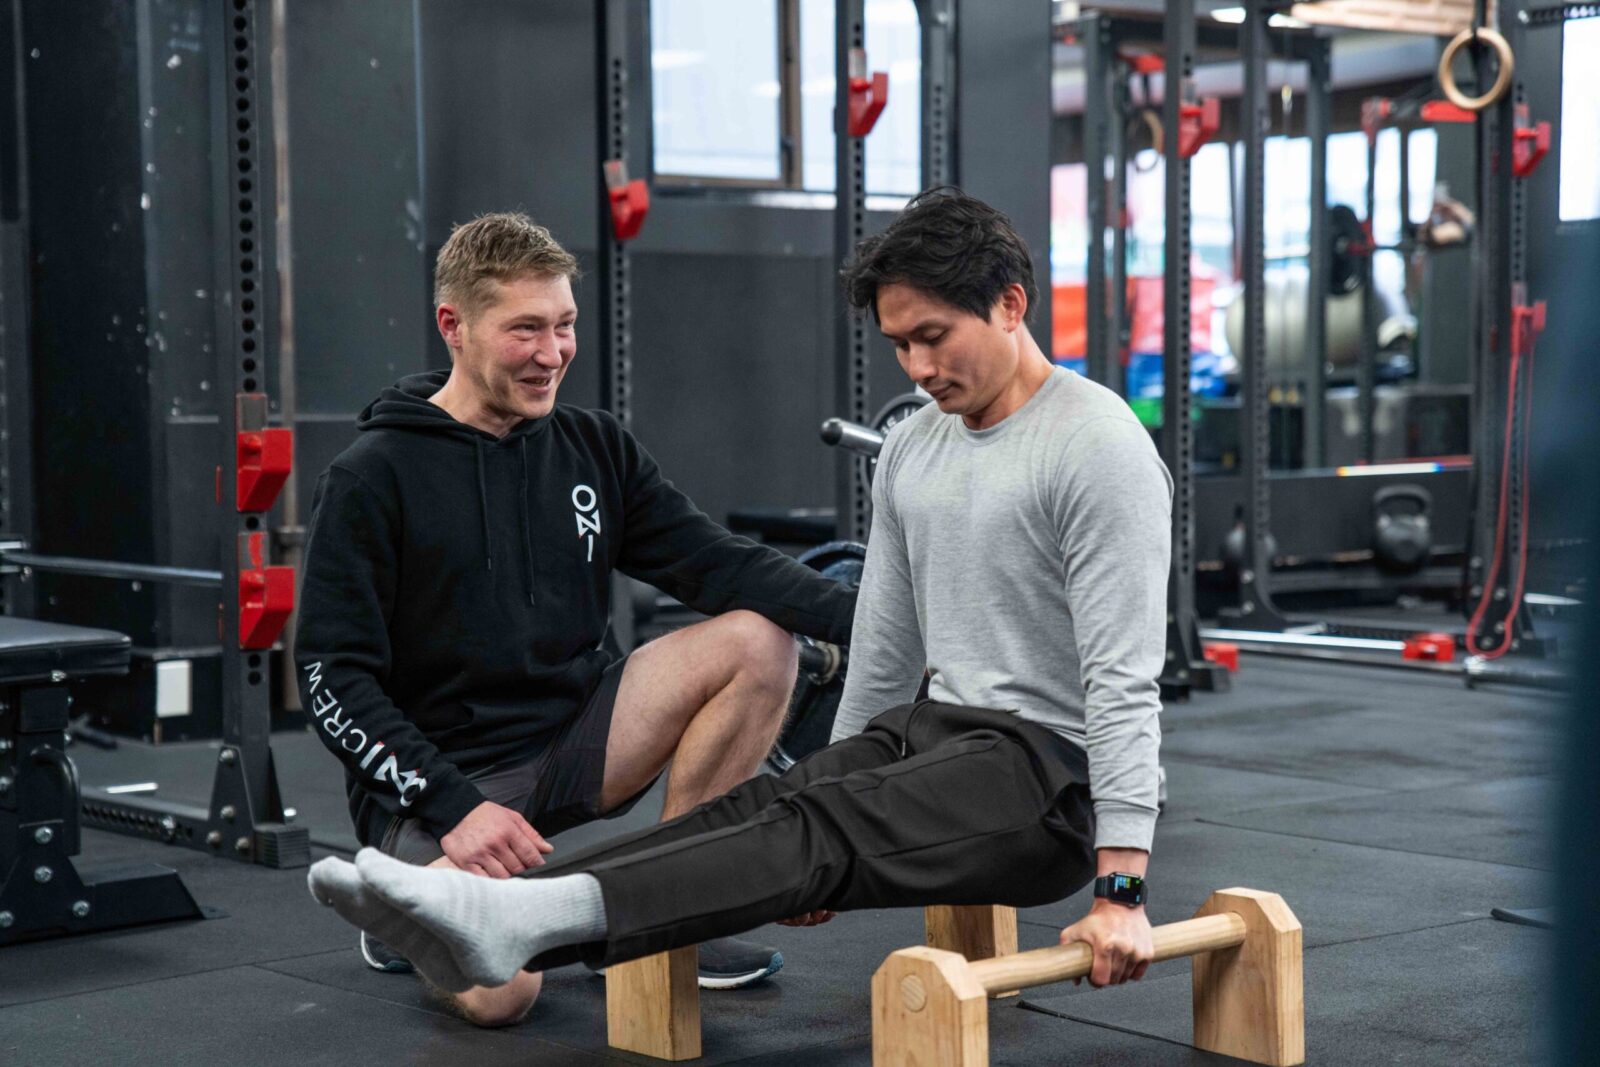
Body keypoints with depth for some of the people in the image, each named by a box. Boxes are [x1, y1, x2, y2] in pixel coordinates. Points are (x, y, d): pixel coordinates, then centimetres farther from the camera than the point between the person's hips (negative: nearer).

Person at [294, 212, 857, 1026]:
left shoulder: (593, 449, 5)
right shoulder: (373, 479, -9)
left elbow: (719, 563, -4)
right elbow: (334, 680, -12)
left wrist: (863, 616, -21)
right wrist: (452, 805, -23)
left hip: (568, 743, 5)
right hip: (435, 776, -5)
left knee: (758, 642, -14)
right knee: (496, 992, -29)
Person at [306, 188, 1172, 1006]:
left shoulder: (1098, 447, -16)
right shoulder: (912, 451, 12)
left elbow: (1124, 679, -22)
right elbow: (884, 654, 19)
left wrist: (1122, 889, -26)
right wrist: (845, 782, 21)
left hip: (1052, 773, -8)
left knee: (813, 832, -29)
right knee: (766, 809, -17)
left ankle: (517, 925, -47)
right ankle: (504, 921, -33)